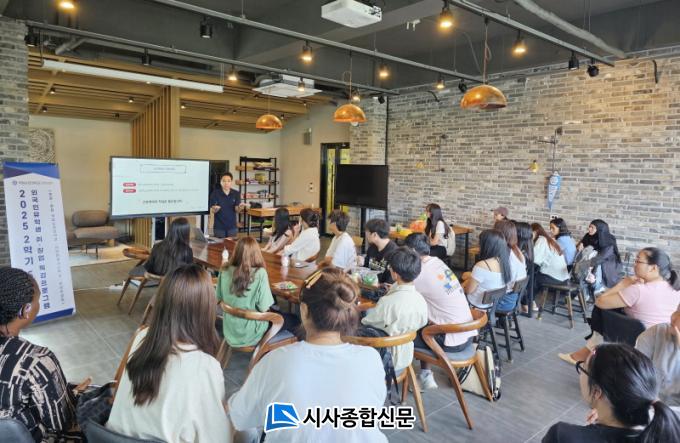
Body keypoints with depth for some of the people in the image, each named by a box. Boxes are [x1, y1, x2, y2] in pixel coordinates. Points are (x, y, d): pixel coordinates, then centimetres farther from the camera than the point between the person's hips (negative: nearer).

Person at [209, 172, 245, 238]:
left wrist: (240, 207, -29)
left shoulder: (236, 194, 0)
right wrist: (215, 209, -30)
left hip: (232, 227, 2)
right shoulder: (215, 193, -5)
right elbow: (212, 211, -7)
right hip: (219, 227, -1)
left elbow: (236, 209, -6)